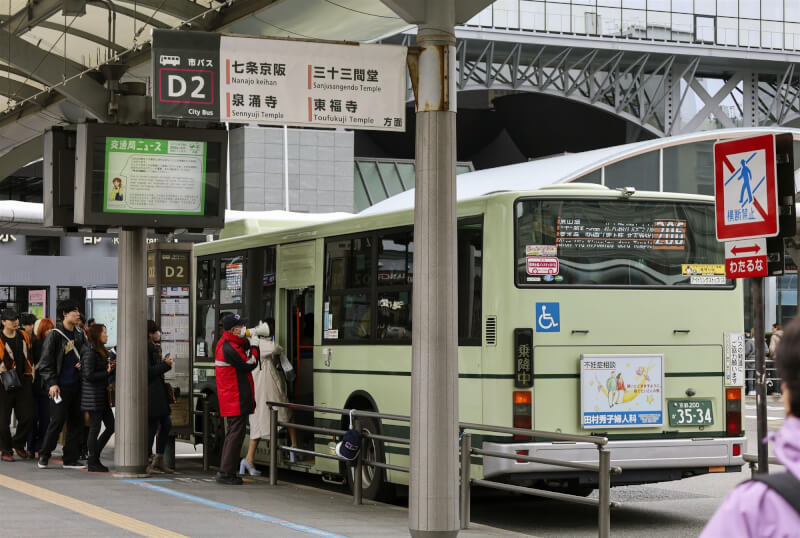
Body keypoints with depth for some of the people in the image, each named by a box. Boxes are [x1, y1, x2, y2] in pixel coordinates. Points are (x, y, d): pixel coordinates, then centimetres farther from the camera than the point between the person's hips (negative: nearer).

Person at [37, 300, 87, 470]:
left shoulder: (79, 334, 12)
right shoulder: (55, 335, -6)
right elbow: (45, 361, -7)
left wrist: (82, 364, 3)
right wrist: (52, 383, -14)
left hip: (76, 384, 6)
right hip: (60, 386, -6)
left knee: (77, 421, 5)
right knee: (58, 420, -7)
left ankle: (71, 459, 12)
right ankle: (44, 456, 8)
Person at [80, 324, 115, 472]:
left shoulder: (101, 351, 16)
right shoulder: (90, 352, -14)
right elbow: (89, 375, -21)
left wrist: (110, 368, 5)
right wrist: (107, 372, -12)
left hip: (102, 396, 10)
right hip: (92, 396, -10)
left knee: (111, 426, 8)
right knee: (95, 428, -4)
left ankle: (95, 456, 18)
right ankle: (93, 463, 4)